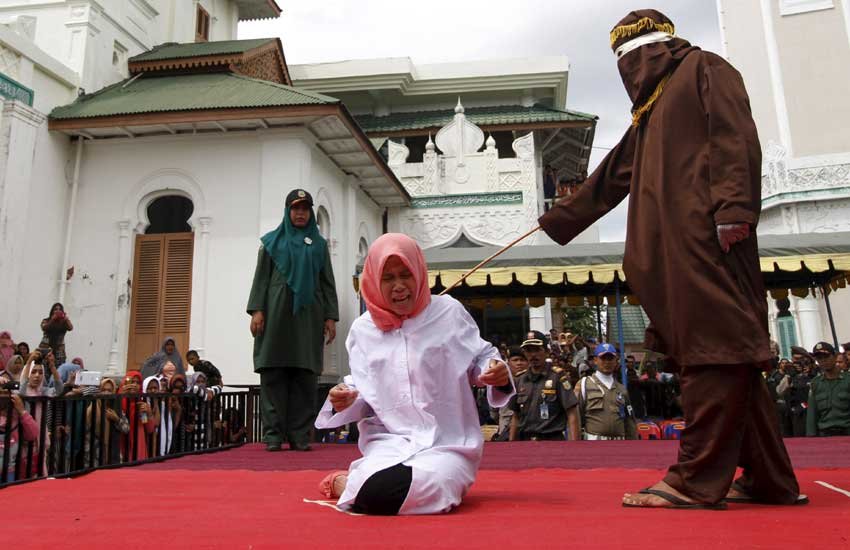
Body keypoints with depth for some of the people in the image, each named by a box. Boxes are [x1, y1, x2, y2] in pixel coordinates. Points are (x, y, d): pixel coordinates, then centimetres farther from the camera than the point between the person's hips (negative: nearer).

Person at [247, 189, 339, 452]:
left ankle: (300, 435, 2)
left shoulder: (319, 244, 15)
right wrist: (257, 310, -8)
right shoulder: (272, 240, 12)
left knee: (305, 377, -2)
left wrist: (331, 317, 1)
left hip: (308, 315, 1)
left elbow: (328, 283, 10)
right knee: (273, 375, -4)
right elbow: (261, 277, 5)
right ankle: (273, 434, 0)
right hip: (277, 312, -1)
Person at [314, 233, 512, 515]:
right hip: (389, 441, 1)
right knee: (376, 493, -31)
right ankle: (343, 482, 8)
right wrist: (344, 402, -11)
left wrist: (497, 371, -15)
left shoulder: (449, 312, -1)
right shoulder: (363, 329, 6)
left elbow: (479, 358, 7)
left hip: (448, 442, 0)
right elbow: (364, 390, 10)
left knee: (429, 492, -33)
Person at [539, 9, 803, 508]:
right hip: (675, 246, 8)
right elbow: (609, 179, 34)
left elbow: (737, 137, -6)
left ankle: (696, 481, -12)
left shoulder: (703, 68, 10)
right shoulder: (651, 111, 32)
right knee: (726, 354, 4)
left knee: (716, 348, -11)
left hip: (706, 235, -8)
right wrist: (558, 221, 36)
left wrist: (732, 206, -20)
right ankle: (770, 479, 9)